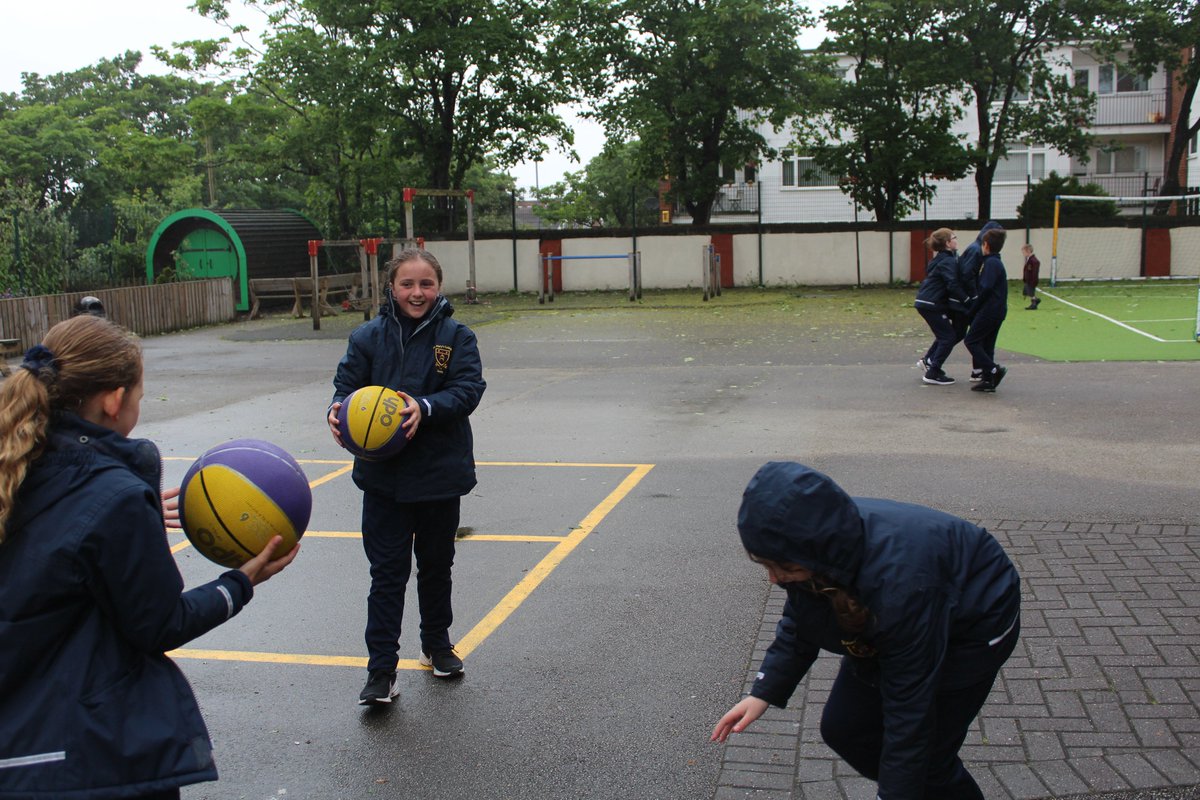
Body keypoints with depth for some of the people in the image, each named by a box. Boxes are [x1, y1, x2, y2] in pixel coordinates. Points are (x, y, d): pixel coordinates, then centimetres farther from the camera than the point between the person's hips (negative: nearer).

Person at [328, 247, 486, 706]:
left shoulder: (456, 337, -3)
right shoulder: (369, 337, 1)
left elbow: (468, 389, -14)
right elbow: (347, 385, -1)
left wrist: (426, 408, -31)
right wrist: (340, 409, -24)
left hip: (440, 474, 0)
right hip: (384, 475, 0)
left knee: (436, 565, 17)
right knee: (387, 572, 0)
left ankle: (437, 645, 38)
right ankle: (381, 671, 6)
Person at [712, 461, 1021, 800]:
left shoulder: (898, 582, -42)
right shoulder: (823, 541, -23)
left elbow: (909, 707, -32)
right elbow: (798, 625, -2)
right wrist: (763, 692, -11)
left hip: (974, 622, -7)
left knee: (926, 757, -10)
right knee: (842, 728, 5)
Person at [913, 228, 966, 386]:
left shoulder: (942, 259, 17)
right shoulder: (948, 261, -15)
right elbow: (953, 285, -25)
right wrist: (966, 300, -22)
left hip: (925, 302, 10)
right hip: (931, 304, -10)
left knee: (945, 333, 22)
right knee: (948, 337, -3)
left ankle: (928, 361, 26)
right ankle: (933, 374, -2)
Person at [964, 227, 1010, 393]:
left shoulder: (991, 263, -13)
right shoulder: (997, 262, 17)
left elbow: (986, 288, -21)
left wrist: (973, 309, -12)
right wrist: (976, 308, 14)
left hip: (990, 309, -10)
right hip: (998, 311, 10)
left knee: (971, 341, -6)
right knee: (986, 345, 12)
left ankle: (994, 370, -13)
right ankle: (989, 380, 11)